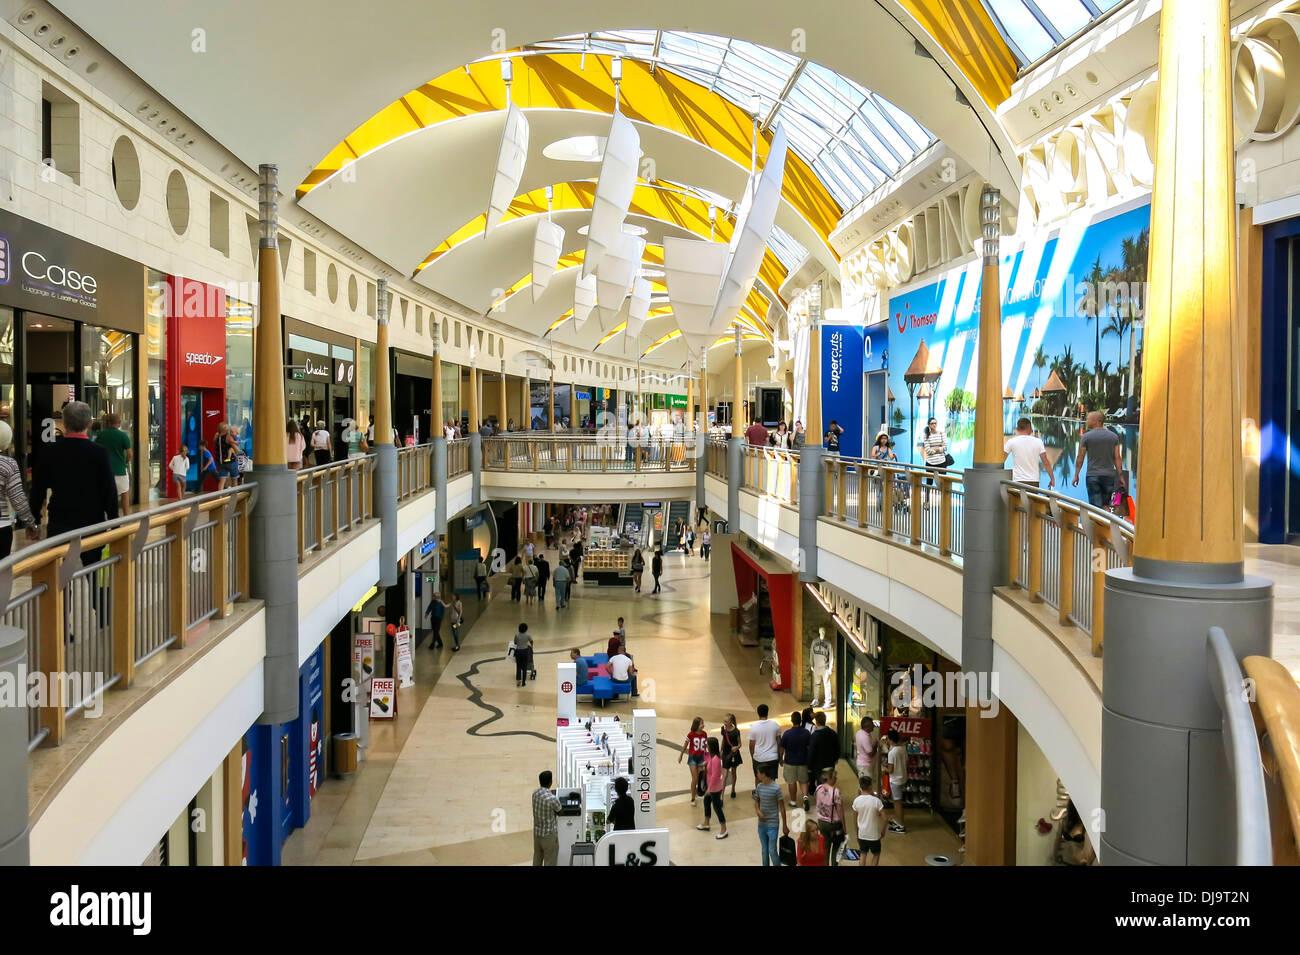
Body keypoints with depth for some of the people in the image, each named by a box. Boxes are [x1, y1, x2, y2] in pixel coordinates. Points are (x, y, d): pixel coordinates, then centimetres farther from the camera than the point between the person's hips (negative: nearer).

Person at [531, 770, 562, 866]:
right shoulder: (553, 799, -26)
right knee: (550, 863, 3)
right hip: (549, 835, -7)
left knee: (537, 862, 17)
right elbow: (559, 812, -6)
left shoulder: (535, 793, -3)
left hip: (537, 833, 7)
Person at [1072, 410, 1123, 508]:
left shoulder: (1086, 437, -4)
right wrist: (1120, 475, 8)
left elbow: (1080, 458, -2)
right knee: (1106, 506, 12)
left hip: (1093, 476, -3)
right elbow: (1117, 458, 3)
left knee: (1096, 506, -1)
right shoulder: (1114, 436, 5)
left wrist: (1076, 475, 6)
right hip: (1109, 475, 3)